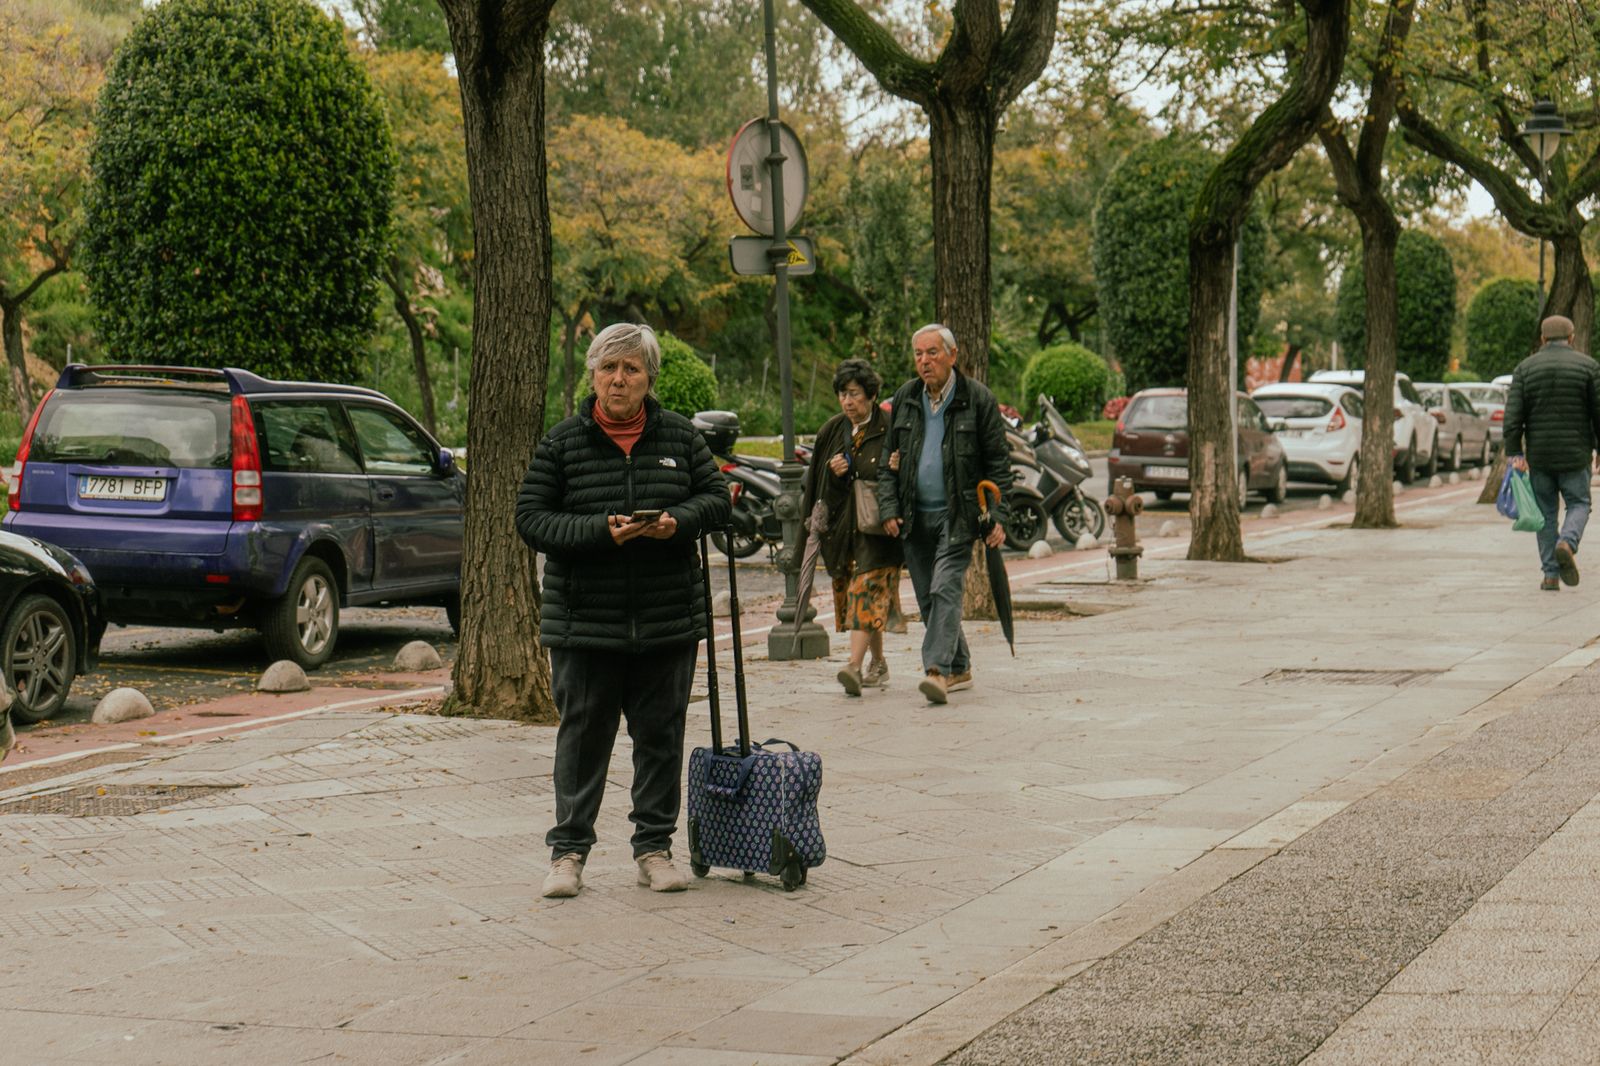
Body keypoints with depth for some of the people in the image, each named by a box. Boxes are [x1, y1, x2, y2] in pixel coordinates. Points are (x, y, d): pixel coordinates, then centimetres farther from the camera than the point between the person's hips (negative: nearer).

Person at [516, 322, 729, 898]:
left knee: (661, 735, 9)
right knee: (583, 736, 4)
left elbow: (716, 497, 9)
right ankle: (568, 850, 12)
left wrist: (678, 522, -13)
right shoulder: (562, 442, -2)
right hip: (584, 622, -2)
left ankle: (654, 847, 20)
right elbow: (531, 517, -5)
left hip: (668, 622, 2)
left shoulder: (679, 436, 5)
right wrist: (600, 531, -19)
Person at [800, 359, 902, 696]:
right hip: (841, 526, 6)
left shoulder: (889, 430, -5)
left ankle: (854, 666, -26)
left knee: (867, 591, -16)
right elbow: (816, 482, 15)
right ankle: (878, 663, 24)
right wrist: (835, 474, -4)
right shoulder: (832, 431, 10)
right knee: (851, 595, 10)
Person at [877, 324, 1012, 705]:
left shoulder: (978, 400, -3)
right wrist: (889, 508, 4)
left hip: (958, 514, -5)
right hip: (915, 516, 5)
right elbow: (890, 458, 15)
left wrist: (997, 516, -8)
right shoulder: (904, 399, 9)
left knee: (946, 589, -17)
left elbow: (998, 462, -1)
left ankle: (937, 669, -24)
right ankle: (959, 668, 21)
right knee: (927, 597, 8)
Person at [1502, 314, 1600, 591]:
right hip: (1575, 454, -1)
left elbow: (1513, 415, -7)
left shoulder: (1525, 368, 2)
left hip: (1538, 455, 1)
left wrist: (1514, 454, -9)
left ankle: (1550, 575, 5)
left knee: (1545, 512, 9)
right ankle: (1567, 544, -18)